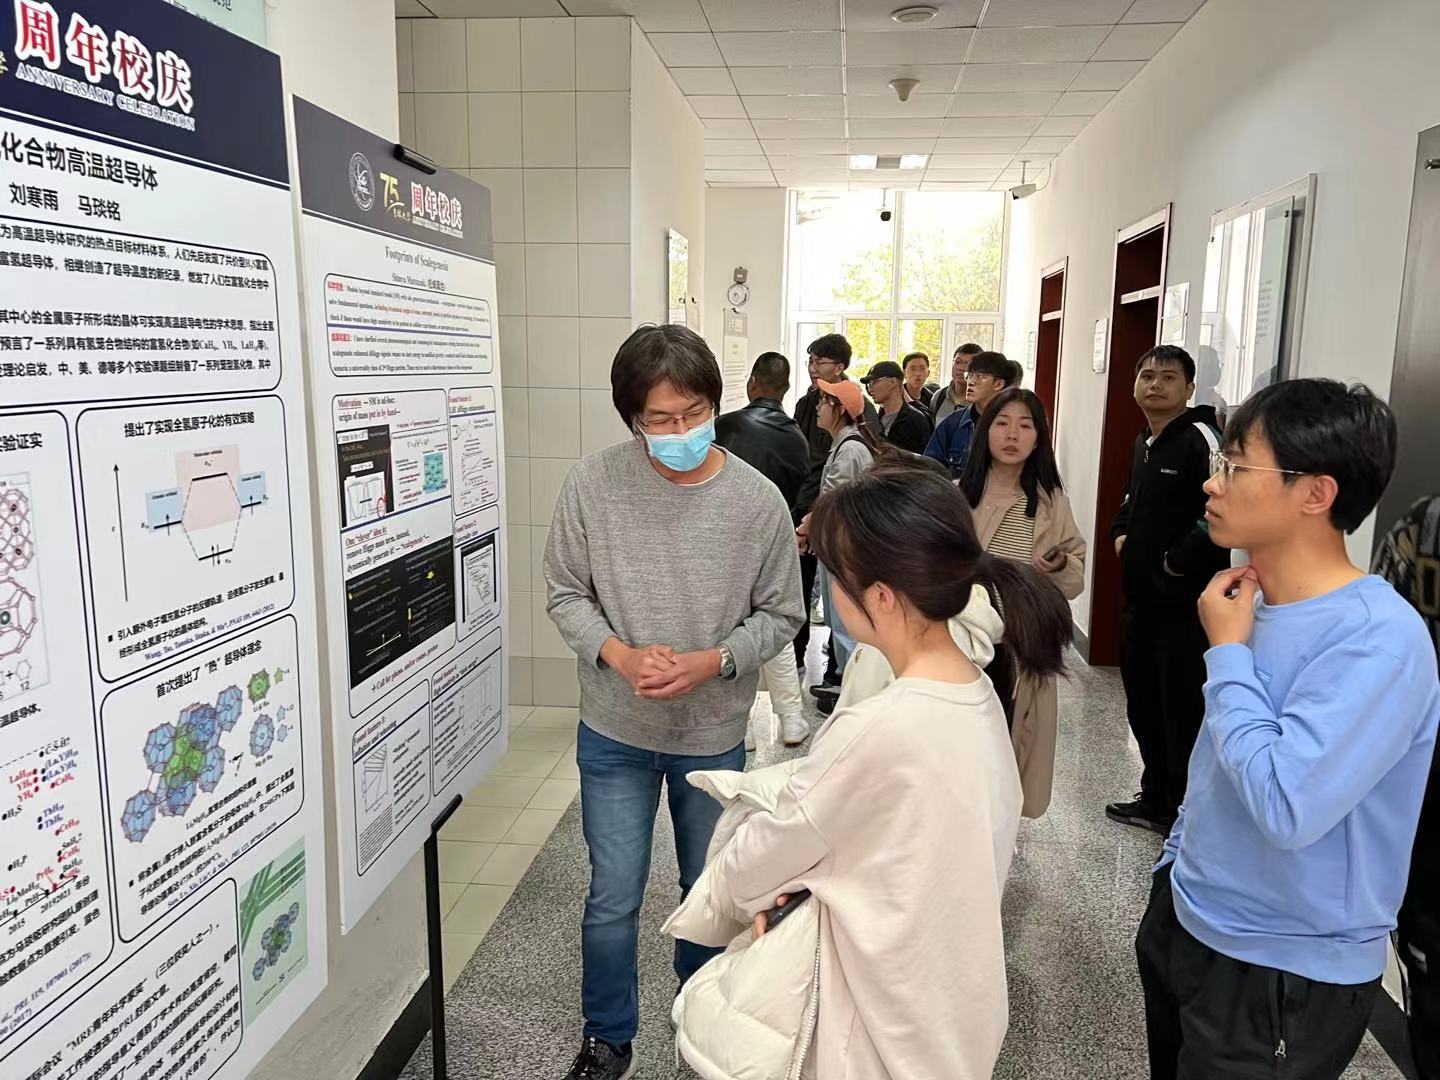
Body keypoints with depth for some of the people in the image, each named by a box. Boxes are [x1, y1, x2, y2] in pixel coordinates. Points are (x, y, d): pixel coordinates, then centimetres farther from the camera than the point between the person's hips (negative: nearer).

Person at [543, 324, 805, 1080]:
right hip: (615, 732, -1)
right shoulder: (591, 486, -14)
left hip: (715, 734, 1)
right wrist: (620, 655, -21)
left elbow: (779, 616, -4)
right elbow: (565, 594, -4)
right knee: (613, 899, 10)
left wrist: (710, 663, -20)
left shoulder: (758, 501, -14)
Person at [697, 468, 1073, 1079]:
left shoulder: (875, 730, -32)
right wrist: (796, 877, -7)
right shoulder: (976, 696, -6)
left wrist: (731, 884, 4)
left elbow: (762, 854, -15)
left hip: (889, 1016, -7)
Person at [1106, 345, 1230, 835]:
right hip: (1141, 599, 9)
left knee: (1183, 712, -2)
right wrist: (1122, 534, 12)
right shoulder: (1143, 442, 14)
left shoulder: (1200, 439, -15)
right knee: (1143, 707, 19)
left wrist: (1179, 562, -18)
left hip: (1186, 605, -9)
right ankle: (1156, 799, 35)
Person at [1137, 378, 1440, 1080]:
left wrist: (1226, 651, -23)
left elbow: (1284, 806, -33)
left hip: (1285, 974, -7)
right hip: (1187, 919, 7)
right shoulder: (1253, 602, 0)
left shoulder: (1378, 640, -25)